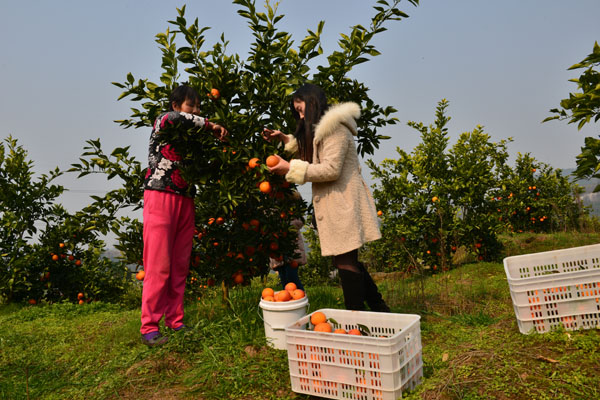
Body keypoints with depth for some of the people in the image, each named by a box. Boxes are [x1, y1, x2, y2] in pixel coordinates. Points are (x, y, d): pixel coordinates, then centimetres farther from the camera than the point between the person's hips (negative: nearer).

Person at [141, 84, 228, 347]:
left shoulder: (191, 136, 21)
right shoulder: (162, 123, 3)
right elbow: (174, 118, -22)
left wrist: (217, 138, 1)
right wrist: (210, 125, -14)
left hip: (185, 201, 6)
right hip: (160, 197, -6)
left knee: (180, 266, 5)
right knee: (159, 266, -8)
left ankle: (175, 321, 13)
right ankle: (149, 327, -1)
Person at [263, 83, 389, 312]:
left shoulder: (334, 127, -11)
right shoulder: (321, 129, 22)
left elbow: (331, 169, -18)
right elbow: (309, 151, 36)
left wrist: (291, 168, -15)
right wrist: (285, 139, 23)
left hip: (343, 203, -10)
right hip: (335, 205, 10)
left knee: (345, 261, -6)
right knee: (348, 260, 14)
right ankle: (379, 309, 23)